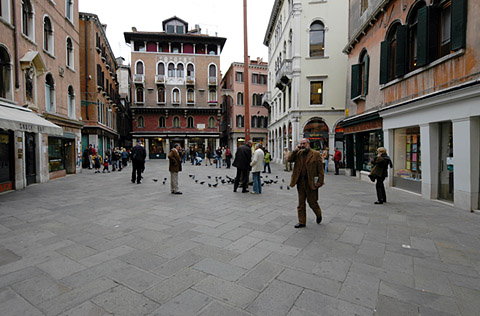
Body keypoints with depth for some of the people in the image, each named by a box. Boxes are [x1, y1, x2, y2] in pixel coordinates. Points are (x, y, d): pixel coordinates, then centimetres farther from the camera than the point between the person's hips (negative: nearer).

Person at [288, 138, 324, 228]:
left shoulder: (316, 154, -4)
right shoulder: (298, 153, 10)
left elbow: (320, 169, -5)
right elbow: (289, 159, -2)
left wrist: (320, 181, -11)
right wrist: (296, 150, -8)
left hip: (311, 182, -4)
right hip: (300, 182, 4)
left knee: (312, 201, 6)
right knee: (301, 203, 10)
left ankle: (319, 214, 36)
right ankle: (301, 222, 21)